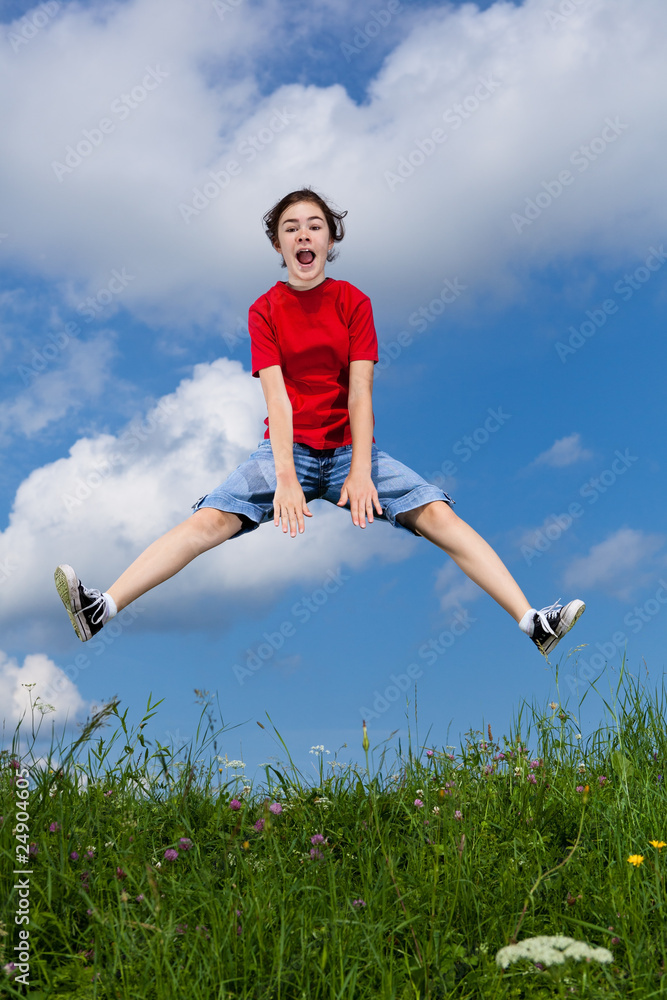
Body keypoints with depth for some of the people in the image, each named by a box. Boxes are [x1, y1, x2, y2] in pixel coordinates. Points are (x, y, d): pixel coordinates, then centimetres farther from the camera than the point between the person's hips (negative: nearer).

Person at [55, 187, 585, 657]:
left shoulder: (354, 303, 3)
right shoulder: (264, 311, 2)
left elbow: (361, 392, -6)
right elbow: (278, 398, -10)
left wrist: (360, 472, -20)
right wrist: (286, 479, -23)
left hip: (350, 448, 1)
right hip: (287, 448, 0)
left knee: (437, 513, -19)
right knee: (211, 519, -23)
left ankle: (533, 622, -23)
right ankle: (102, 609, -30)